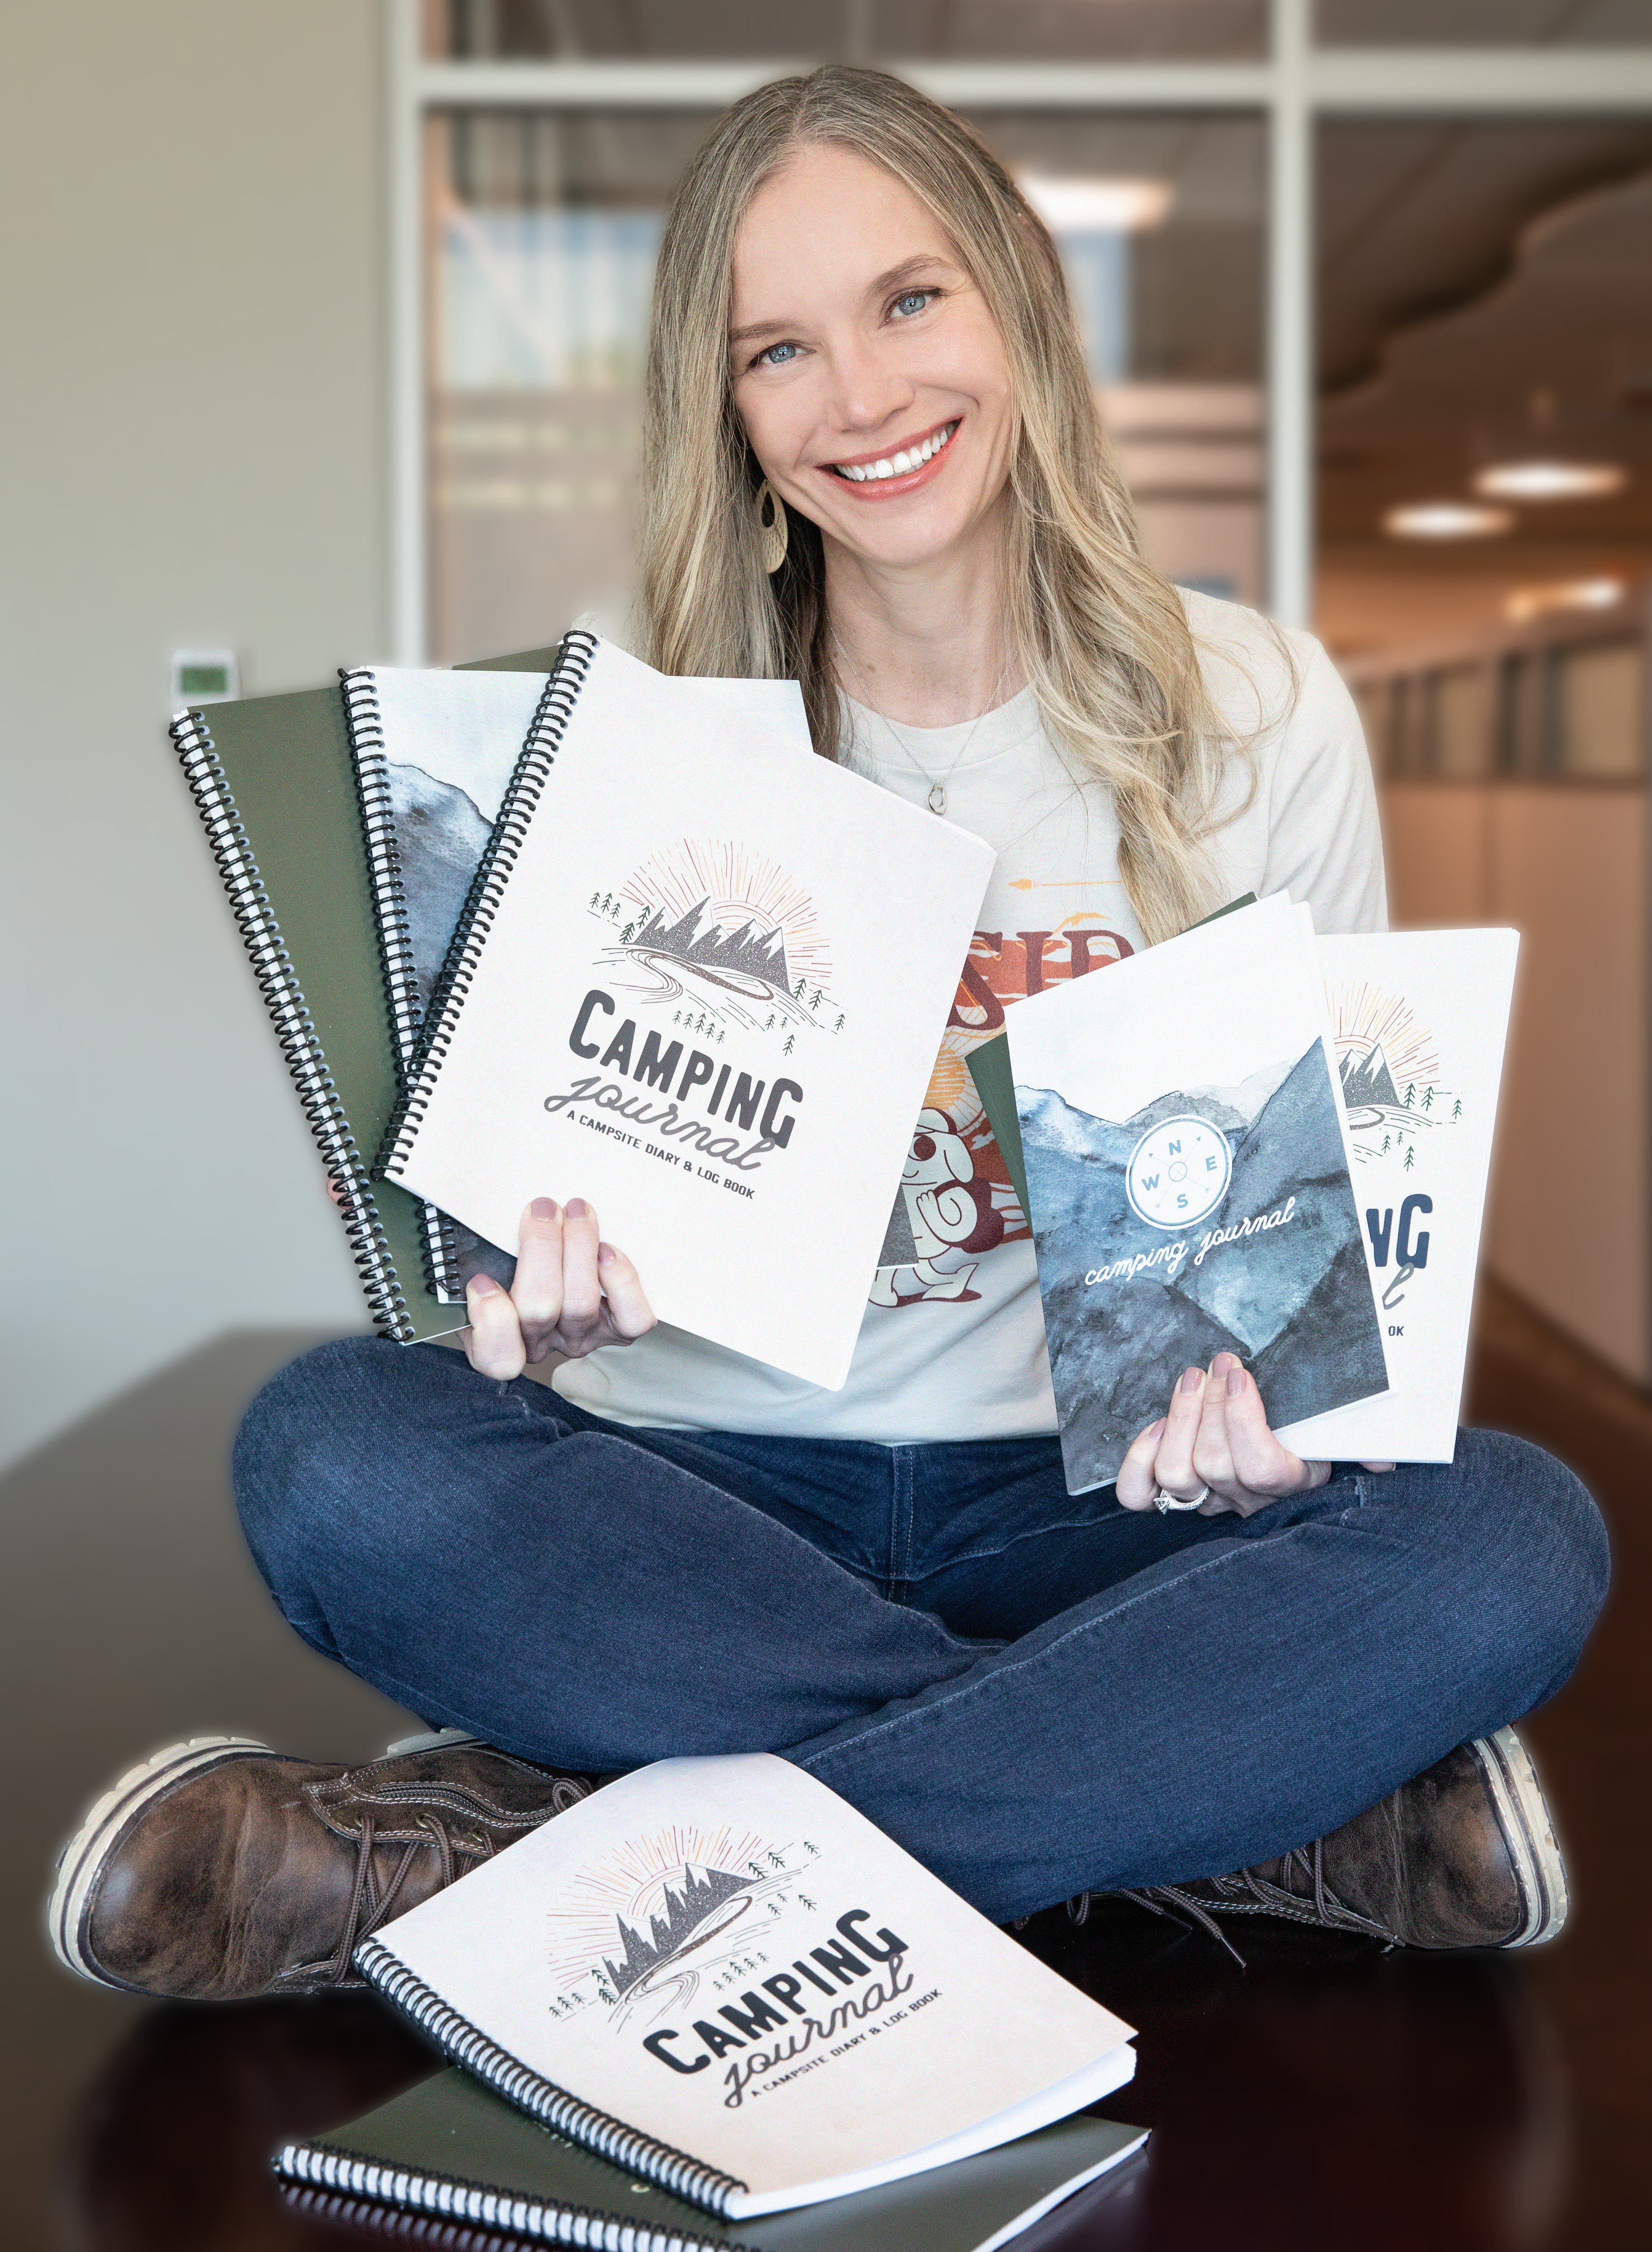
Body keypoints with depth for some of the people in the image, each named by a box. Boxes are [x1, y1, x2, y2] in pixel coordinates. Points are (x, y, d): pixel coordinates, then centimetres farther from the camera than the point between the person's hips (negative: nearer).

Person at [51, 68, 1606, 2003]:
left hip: (1090, 1495, 1)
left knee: (1511, 1538, -29)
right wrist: (563, 1266, -24)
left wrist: (1271, 1383, -19)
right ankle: (1250, 1818, -24)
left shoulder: (1258, 717, 1)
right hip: (714, 1488, 0)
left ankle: (530, 1843, -28)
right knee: (334, 1445, -29)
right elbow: (590, 1163, 1)